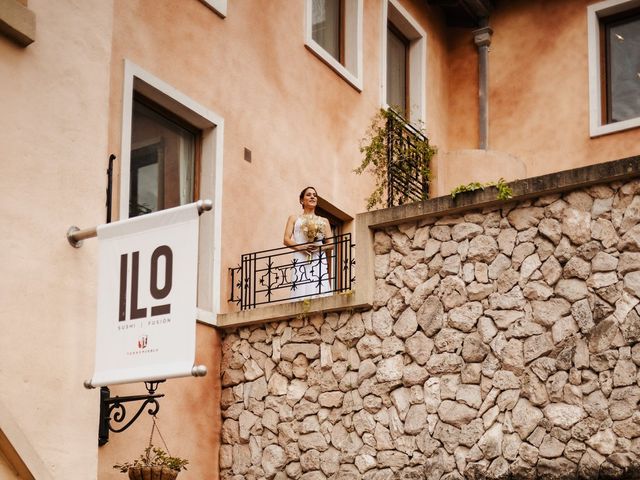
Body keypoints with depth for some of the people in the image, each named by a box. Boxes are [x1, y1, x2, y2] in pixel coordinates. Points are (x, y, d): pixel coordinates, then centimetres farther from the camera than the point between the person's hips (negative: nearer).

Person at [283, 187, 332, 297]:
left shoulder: (324, 221, 23)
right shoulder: (294, 218, 20)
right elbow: (286, 240, 8)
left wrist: (319, 247, -7)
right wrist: (300, 247, -11)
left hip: (318, 260, 1)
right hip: (300, 259, -1)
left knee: (320, 293, -14)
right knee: (301, 292, -16)